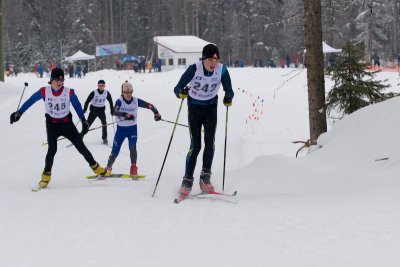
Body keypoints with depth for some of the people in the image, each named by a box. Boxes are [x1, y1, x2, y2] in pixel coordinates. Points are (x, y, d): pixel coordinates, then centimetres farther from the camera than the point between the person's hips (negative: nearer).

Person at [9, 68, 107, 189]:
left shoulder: (69, 92, -13)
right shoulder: (44, 91, -13)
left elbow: (77, 106, 3)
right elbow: (30, 101, 0)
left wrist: (83, 120, 5)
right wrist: (18, 113, 3)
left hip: (67, 124, 1)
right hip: (52, 125, -1)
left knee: (81, 146, 1)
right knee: (52, 149, -14)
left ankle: (95, 167, 18)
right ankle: (46, 175, 2)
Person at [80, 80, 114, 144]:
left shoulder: (107, 93, -8)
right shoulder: (94, 93, -17)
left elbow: (110, 101, 5)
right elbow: (87, 101, -12)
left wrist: (112, 110, 5)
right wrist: (84, 110, -16)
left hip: (101, 110, 2)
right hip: (94, 109, -2)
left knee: (104, 123, -9)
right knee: (88, 123, -2)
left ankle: (104, 138, 4)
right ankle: (81, 136, 8)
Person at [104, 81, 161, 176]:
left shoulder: (136, 101, -7)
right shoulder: (119, 101, -15)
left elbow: (150, 106, -3)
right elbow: (114, 112, -32)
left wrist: (156, 113, -21)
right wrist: (125, 115, -47)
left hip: (132, 128, 1)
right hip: (121, 129, -1)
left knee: (132, 147, -21)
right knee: (115, 152, 5)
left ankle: (133, 169, -11)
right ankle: (108, 168, 27)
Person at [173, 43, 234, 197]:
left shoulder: (222, 70, -16)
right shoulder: (194, 69, -22)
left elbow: (229, 90, -5)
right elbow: (177, 88, -21)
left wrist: (228, 98, -24)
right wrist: (181, 93, -41)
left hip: (211, 107, 2)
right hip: (195, 107, -2)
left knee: (210, 141, -13)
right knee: (195, 145, -8)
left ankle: (205, 178, -7)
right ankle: (187, 181, 0)